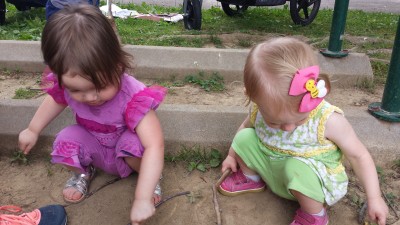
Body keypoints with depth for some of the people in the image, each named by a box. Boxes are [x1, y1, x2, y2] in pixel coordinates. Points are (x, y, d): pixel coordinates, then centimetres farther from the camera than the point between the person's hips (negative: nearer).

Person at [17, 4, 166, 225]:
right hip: (94, 148, 4)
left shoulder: (133, 97, -40)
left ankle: (148, 176, -2)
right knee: (66, 140, -24)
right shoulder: (68, 85, -24)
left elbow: (154, 145, -46)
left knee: (134, 144, -36)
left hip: (126, 149, -3)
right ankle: (82, 172, 10)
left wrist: (142, 199, -49)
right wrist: (32, 130, 14)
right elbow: (55, 100, 3)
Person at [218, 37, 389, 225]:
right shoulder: (258, 110, -19)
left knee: (297, 168, -37)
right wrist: (232, 155, 11)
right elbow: (246, 125, 7)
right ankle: (251, 178, 17)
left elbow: (358, 155, -16)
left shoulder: (328, 120, -30)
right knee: (244, 138, -13)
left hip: (315, 181, -4)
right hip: (273, 170, 4)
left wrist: (374, 197, -15)